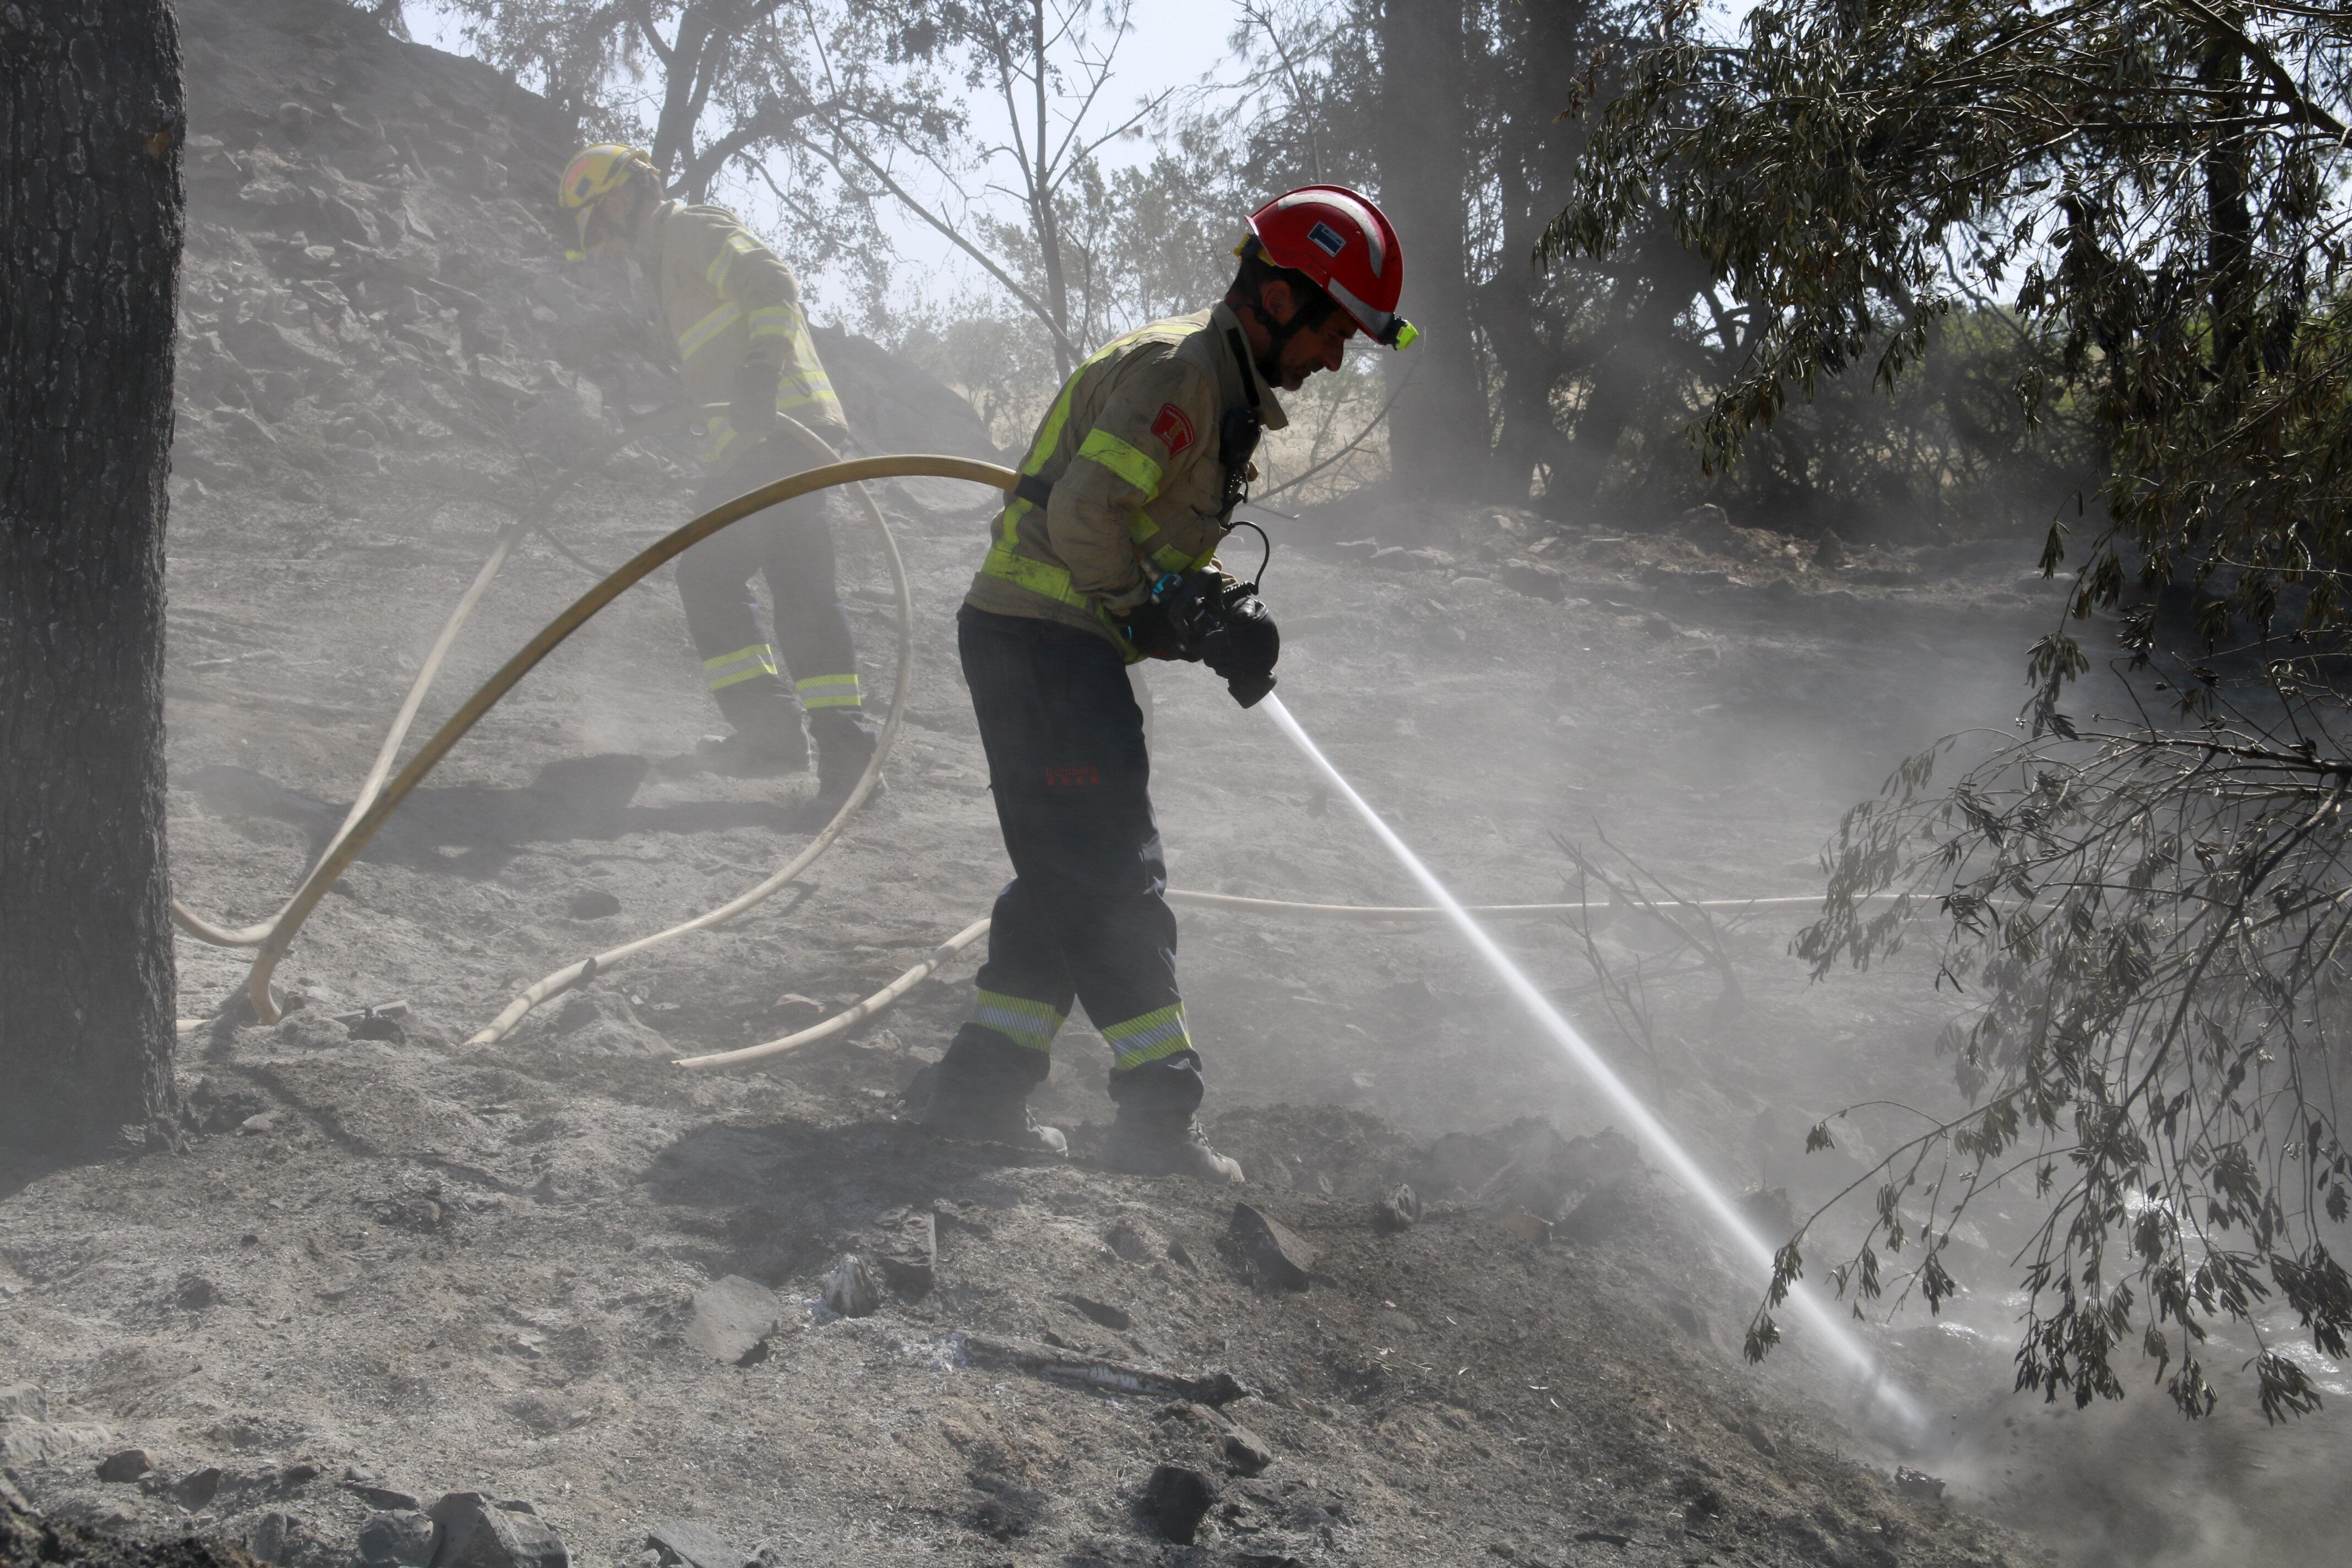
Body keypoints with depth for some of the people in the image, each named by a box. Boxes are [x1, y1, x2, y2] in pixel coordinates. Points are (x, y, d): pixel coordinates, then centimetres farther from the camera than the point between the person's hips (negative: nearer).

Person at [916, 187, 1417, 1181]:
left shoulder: (1227, 391, 18)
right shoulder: (1177, 369, -15)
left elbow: (1177, 543, 20)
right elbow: (1086, 517, -24)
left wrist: (1228, 614, 1)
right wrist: (1156, 612, -12)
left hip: (1057, 645, 10)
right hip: (1042, 639, -10)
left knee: (1069, 877, 13)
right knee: (1115, 879, -8)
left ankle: (978, 1087, 17)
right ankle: (1159, 1116, -6)